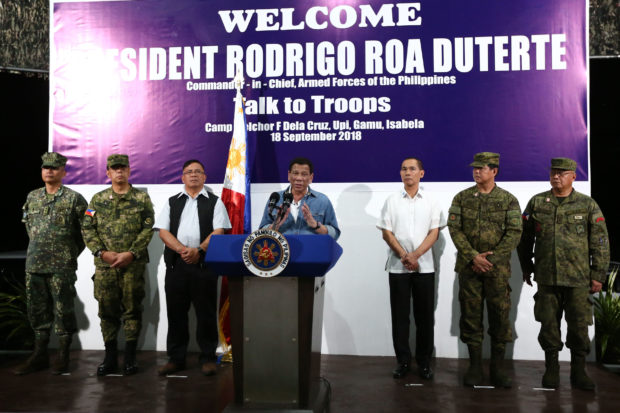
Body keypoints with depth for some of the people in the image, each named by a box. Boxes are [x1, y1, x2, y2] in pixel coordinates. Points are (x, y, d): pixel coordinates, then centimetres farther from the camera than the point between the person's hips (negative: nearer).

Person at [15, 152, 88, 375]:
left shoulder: (74, 198, -4)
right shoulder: (32, 197, 10)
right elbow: (28, 224, 23)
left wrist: (71, 253, 2)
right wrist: (39, 246, 16)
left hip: (62, 266, -5)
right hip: (34, 264, 5)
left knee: (63, 310, 1)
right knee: (37, 309, 10)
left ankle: (63, 356, 11)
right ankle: (39, 355, 21)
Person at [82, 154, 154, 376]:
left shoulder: (142, 198, 4)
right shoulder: (98, 199, 11)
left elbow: (148, 229, -2)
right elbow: (87, 228, 6)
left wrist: (131, 253, -12)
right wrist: (102, 252, -8)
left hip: (133, 264, -2)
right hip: (104, 265, 2)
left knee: (132, 309, 2)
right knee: (107, 310, 7)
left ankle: (130, 356, 13)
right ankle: (110, 357, 19)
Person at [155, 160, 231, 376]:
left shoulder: (214, 202, 9)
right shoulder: (172, 202, 16)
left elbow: (218, 232, -3)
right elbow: (163, 231, 5)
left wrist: (199, 250, -17)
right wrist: (182, 249, -11)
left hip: (204, 263, -2)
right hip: (176, 263, 2)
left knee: (206, 312, 2)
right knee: (176, 312, 7)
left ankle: (207, 358, 13)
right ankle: (176, 358, 18)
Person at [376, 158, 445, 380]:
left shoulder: (431, 202, 6)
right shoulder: (392, 201, 6)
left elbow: (434, 232, -1)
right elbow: (387, 233, 1)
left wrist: (415, 256, -13)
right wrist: (404, 256, -11)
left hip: (424, 267, 0)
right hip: (397, 267, 0)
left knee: (425, 316, 5)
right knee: (400, 315, 5)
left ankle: (424, 362, 17)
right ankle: (403, 360, 16)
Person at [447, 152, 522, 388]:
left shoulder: (509, 200, 3)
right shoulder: (462, 198, 6)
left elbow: (514, 233, -3)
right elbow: (454, 229, -1)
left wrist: (491, 259, -12)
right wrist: (473, 256, -13)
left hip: (498, 269, -1)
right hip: (468, 268, 1)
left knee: (500, 315, 3)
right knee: (471, 315, 5)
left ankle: (497, 368, 15)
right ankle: (474, 366, 16)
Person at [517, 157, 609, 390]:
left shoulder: (588, 205, 3)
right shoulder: (536, 203, 6)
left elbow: (601, 243, 3)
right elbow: (525, 238, 12)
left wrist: (598, 274, -1)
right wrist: (526, 268, 12)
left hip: (578, 278, -1)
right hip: (546, 277, 1)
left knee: (579, 325, 4)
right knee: (548, 323, 7)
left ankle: (578, 371, 20)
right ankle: (551, 369, 20)